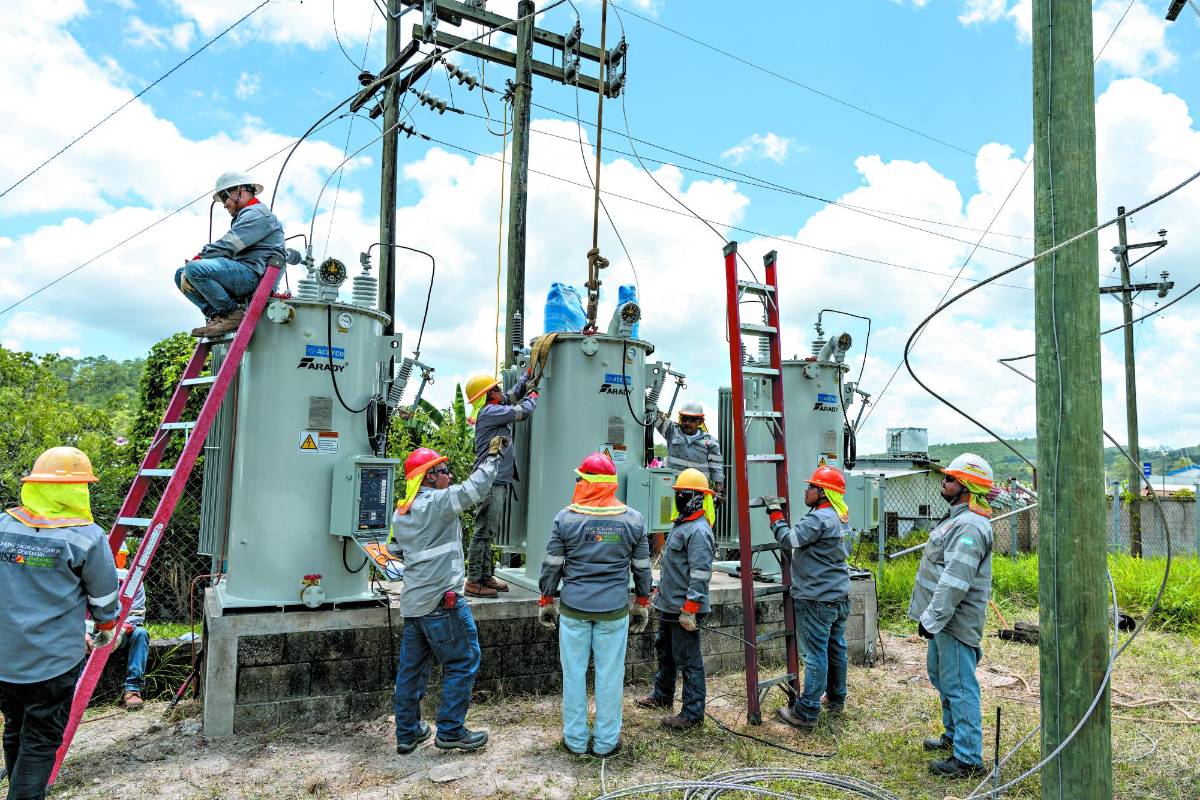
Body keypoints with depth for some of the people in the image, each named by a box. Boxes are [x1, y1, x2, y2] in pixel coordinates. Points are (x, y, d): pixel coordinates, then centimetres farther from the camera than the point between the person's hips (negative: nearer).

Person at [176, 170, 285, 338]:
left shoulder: (256, 214, -6)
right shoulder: (245, 215, 31)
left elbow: (226, 247, -16)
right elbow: (227, 247, 20)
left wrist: (197, 259, -4)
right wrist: (198, 258, 3)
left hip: (254, 274, -11)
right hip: (239, 273, 11)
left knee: (194, 269, -27)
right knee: (181, 275, 8)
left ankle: (233, 315, -16)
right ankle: (216, 315, -5)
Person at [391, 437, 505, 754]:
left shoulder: (400, 514, 13)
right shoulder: (437, 501, -13)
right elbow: (475, 487, -20)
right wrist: (493, 454, -7)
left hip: (412, 603, 9)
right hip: (442, 602, -9)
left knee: (411, 668, 14)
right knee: (462, 663, 3)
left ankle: (407, 733, 23)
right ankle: (450, 731, 8)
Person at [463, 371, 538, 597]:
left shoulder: (493, 410, 16)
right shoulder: (490, 411, -12)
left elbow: (512, 395, 31)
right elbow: (524, 411, -13)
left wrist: (528, 374, 33)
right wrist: (533, 396, 8)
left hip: (499, 480, 10)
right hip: (491, 482, -10)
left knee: (490, 532, 14)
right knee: (484, 532, -8)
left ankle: (486, 576, 21)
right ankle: (473, 582, -5)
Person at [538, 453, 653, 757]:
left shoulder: (566, 518, -5)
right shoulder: (633, 519, 0)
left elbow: (551, 565, 0)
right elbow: (642, 568, 7)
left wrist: (546, 601, 13)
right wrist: (642, 603, 19)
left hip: (573, 607, 0)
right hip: (614, 609, 1)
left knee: (574, 672, 10)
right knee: (610, 674, 8)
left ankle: (575, 739, 20)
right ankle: (606, 742, 18)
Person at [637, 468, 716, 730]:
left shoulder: (699, 531, -19)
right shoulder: (681, 524, 14)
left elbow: (700, 574, -24)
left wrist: (690, 608, -25)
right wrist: (660, 589, 25)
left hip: (684, 609, -11)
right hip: (669, 605, 11)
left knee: (688, 660, -1)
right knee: (664, 649, 24)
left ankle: (693, 713, 9)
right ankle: (662, 696, 41)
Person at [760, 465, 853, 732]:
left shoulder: (819, 519, -20)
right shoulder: (842, 518, 11)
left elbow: (788, 539, -22)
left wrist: (775, 512, -10)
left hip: (817, 600, -9)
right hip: (840, 597, 9)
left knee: (816, 655, -5)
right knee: (837, 648, 18)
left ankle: (806, 713, 0)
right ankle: (836, 699, 32)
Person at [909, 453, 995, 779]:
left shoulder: (969, 527, -21)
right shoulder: (957, 519, 14)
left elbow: (955, 582, -27)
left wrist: (932, 619, -24)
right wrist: (931, 616, 22)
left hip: (955, 621, -11)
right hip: (943, 618, 11)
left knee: (959, 686, -4)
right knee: (940, 675, 23)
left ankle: (968, 759, 4)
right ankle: (953, 736, 39)